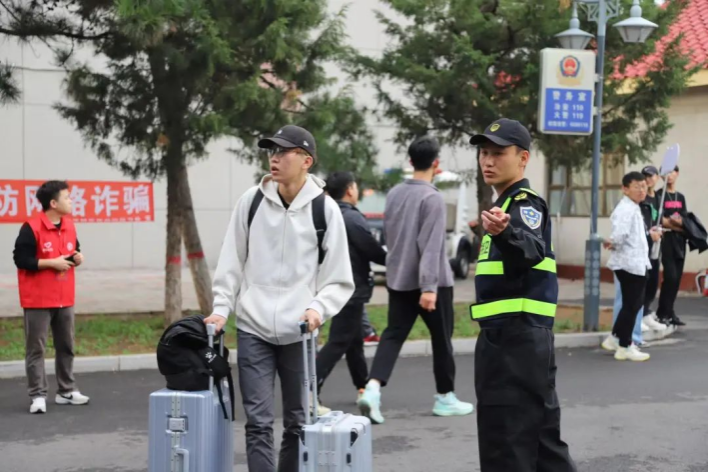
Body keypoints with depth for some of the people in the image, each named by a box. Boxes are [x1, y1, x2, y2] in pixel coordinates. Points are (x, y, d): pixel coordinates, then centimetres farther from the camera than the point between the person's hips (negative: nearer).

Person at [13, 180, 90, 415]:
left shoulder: (69, 225, 8)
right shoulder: (31, 228, -15)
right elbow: (21, 259, -17)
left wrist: (77, 257, -1)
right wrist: (52, 263, -19)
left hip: (64, 299, 7)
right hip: (38, 300, -7)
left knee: (66, 346, 13)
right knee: (36, 348, -1)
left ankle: (67, 391, 23)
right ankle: (38, 396, 3)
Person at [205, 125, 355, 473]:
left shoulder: (324, 208, -3)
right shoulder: (252, 200, 1)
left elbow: (340, 280, 1)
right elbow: (231, 262, 8)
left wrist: (318, 308, -15)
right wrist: (221, 309, 0)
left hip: (298, 333, 0)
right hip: (253, 329, 0)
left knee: (297, 423, 10)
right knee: (258, 422, -4)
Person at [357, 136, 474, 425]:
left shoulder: (394, 193, 7)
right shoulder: (432, 198, -15)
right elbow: (431, 246, -22)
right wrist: (429, 287, -24)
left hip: (398, 279, 6)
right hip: (431, 282, -6)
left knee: (393, 334, 4)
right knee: (442, 338, 9)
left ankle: (373, 388, -16)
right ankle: (445, 398, 20)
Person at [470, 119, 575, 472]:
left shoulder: (525, 204, -12)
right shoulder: (508, 204, 18)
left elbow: (532, 250, -36)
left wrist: (504, 233, -53)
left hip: (516, 338, -11)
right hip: (512, 338, 11)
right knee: (541, 439, 17)